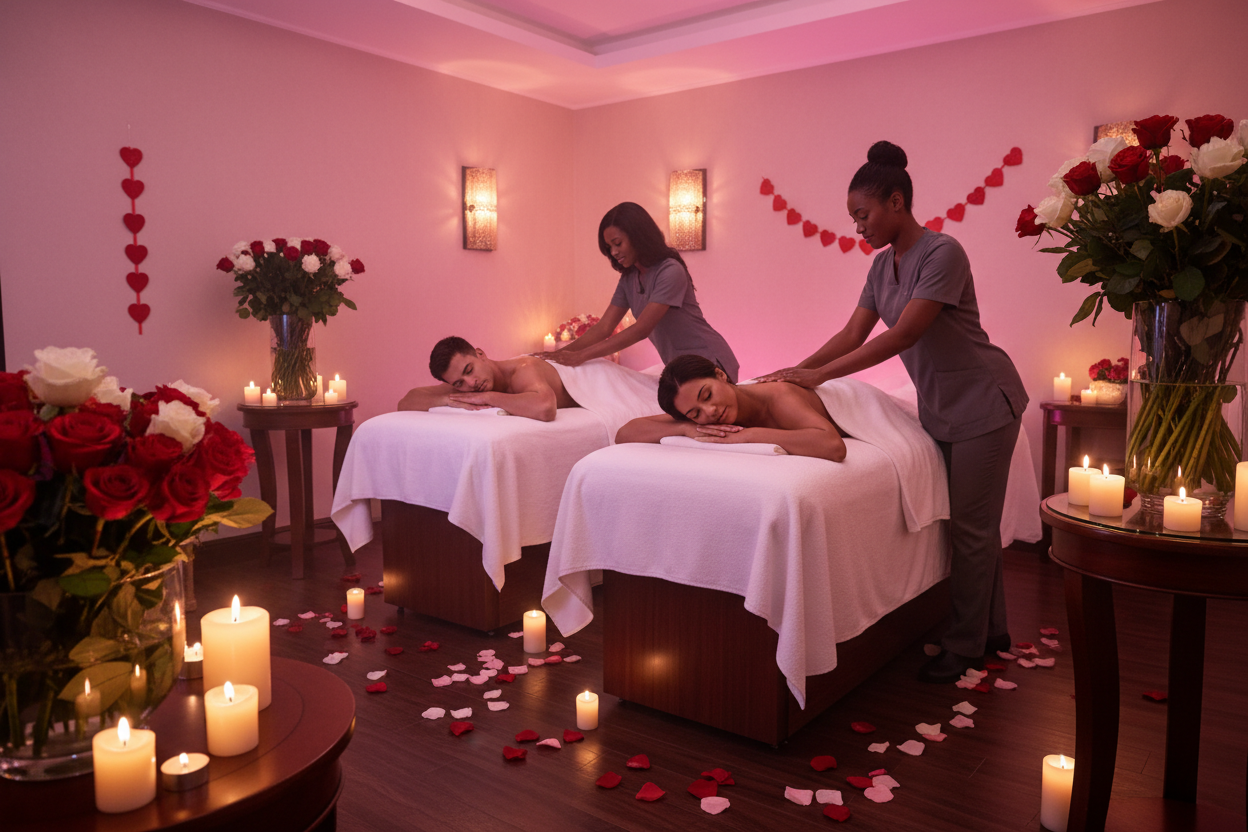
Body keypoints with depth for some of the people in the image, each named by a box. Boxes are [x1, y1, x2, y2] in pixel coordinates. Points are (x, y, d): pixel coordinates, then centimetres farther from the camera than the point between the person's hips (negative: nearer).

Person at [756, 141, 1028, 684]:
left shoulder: (942, 254, -21)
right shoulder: (883, 265, 5)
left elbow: (902, 336, -28)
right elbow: (854, 333, 3)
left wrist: (818, 375, -30)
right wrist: (796, 370, -11)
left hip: (982, 404, -8)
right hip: (938, 408, 8)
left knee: (970, 526, -1)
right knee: (973, 523, 14)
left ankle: (963, 646, 11)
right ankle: (992, 631, 27)